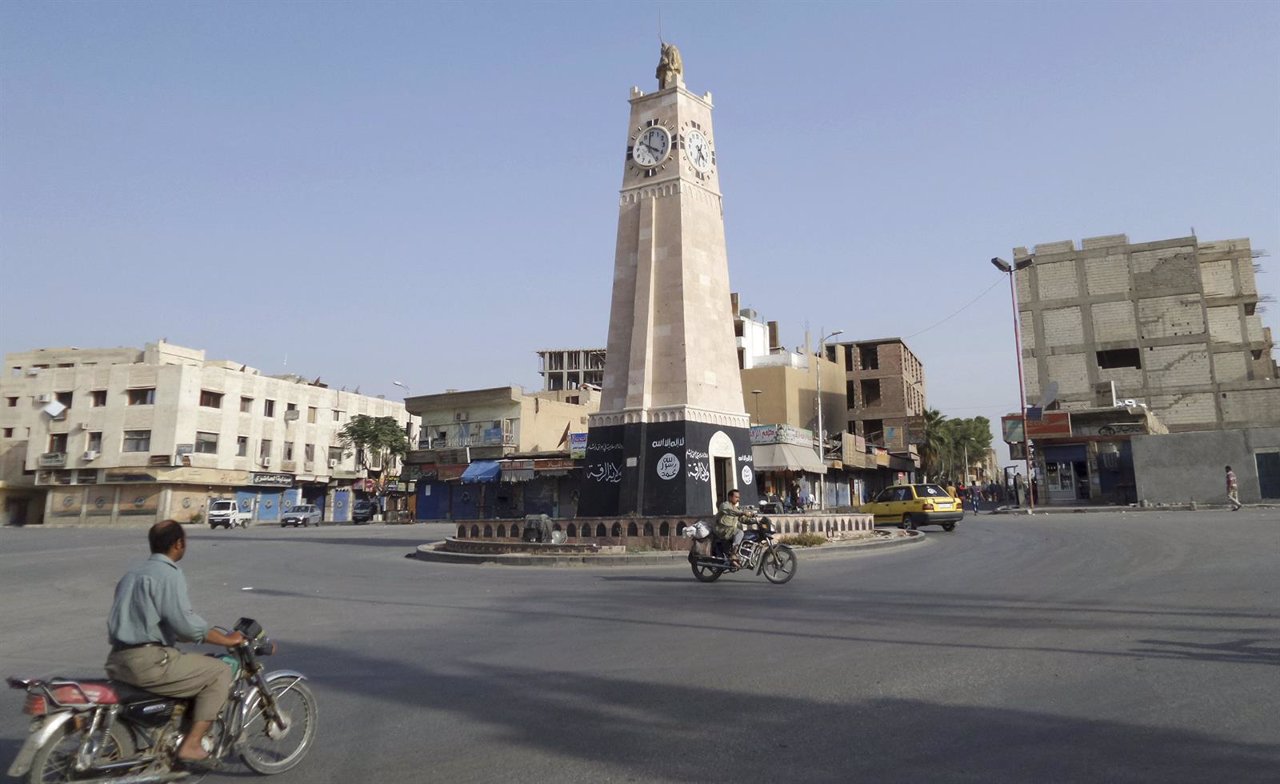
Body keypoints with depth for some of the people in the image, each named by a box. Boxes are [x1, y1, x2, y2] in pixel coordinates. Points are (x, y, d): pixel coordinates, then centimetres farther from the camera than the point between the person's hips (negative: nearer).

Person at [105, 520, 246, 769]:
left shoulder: (133, 574, 19)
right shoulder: (168, 573, -12)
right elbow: (184, 622, -20)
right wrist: (227, 640, -8)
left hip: (118, 660, 10)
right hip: (147, 661, -10)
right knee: (220, 671, -5)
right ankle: (191, 745, -10)